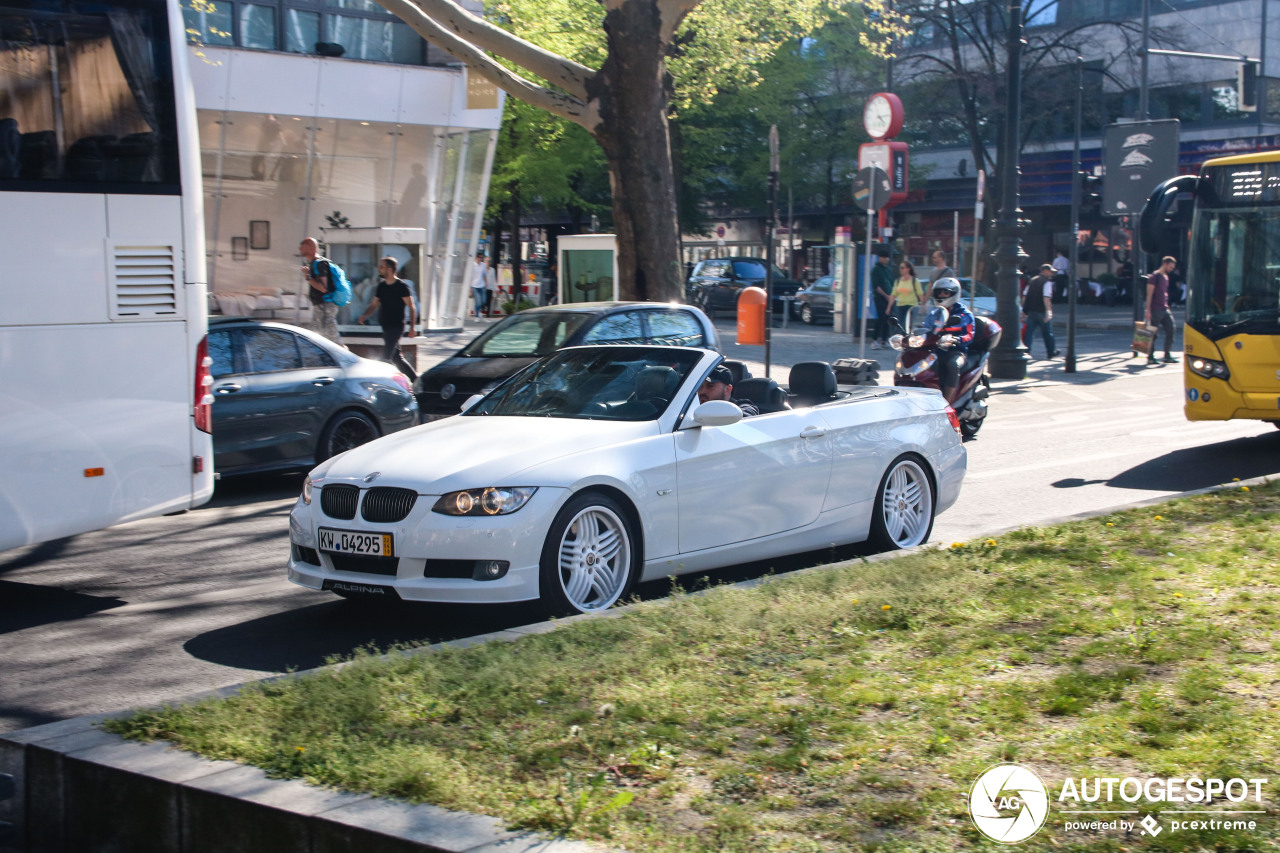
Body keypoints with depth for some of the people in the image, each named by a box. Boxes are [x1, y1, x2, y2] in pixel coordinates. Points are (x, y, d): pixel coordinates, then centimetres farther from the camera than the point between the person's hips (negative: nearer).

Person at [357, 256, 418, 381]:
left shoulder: (401, 286, -9)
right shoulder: (382, 286, 12)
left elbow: (412, 307, -10)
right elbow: (374, 304, 16)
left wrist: (412, 327, -17)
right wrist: (365, 315, -3)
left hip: (395, 326, -8)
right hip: (385, 326, 8)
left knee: (386, 357, -13)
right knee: (396, 356, 13)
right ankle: (415, 379, 22)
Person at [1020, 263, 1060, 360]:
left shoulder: (1032, 281, 13)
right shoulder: (1047, 282, -8)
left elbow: (1024, 297, 13)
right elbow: (1046, 298, -21)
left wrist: (1024, 311, 18)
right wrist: (1049, 311, -25)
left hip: (1030, 311, 5)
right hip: (1042, 312, -5)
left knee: (1029, 333, 2)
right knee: (1047, 333, 10)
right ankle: (1050, 352, 23)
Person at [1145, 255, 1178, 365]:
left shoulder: (1166, 277, 16)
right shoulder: (1154, 276, -9)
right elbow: (1149, 294, -13)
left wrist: (1167, 307, 19)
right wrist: (1148, 310, -17)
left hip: (1164, 310, 8)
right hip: (1155, 310, -8)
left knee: (1170, 330, 2)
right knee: (1154, 334, -3)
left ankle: (1167, 356, 7)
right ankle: (1150, 357, 4)